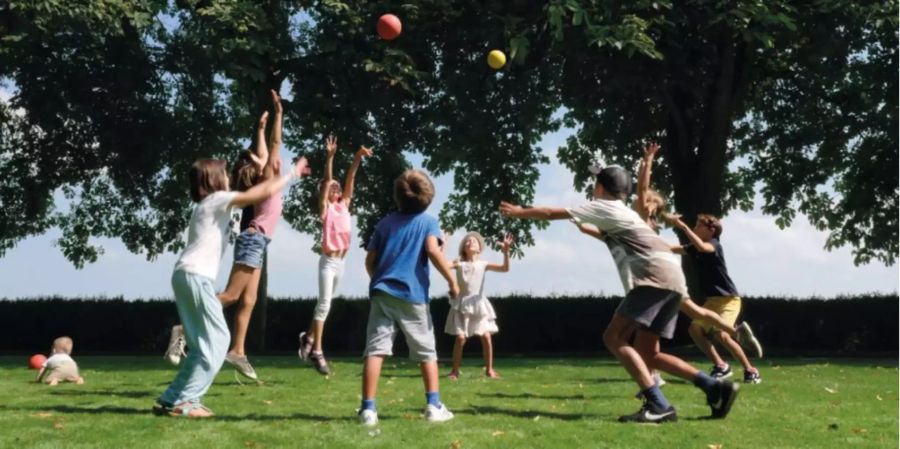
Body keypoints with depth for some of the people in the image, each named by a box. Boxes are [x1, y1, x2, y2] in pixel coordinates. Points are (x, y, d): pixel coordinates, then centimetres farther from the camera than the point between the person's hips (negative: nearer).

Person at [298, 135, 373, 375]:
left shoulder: (344, 205, 11)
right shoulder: (326, 207, -2)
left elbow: (350, 179, 3)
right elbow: (327, 180, -14)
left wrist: (358, 157, -7)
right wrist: (330, 157, -25)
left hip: (341, 261, 6)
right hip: (328, 261, -6)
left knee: (326, 303, 16)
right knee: (324, 303, -11)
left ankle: (308, 337, 32)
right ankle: (317, 351, -9)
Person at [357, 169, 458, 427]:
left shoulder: (385, 222, 17)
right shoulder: (428, 221, 6)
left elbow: (370, 260, 14)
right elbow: (433, 251, -11)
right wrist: (452, 281, -5)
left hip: (381, 292, 3)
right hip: (411, 294, -3)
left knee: (375, 349, -3)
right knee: (426, 351, 9)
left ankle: (368, 408, -9)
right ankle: (433, 406, 7)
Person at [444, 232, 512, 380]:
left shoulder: (483, 264, 4)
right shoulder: (459, 264, 1)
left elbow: (505, 268, -4)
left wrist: (506, 251, -15)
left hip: (479, 305, 1)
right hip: (462, 305, -1)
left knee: (486, 337, -7)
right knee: (460, 338, -10)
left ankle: (489, 369, 7)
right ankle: (455, 370, 4)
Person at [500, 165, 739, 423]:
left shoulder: (603, 207, 8)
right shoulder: (622, 213, 30)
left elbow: (551, 214, 14)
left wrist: (519, 212, 27)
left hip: (655, 275, -9)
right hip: (673, 278, 9)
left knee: (614, 338, -12)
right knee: (647, 354, 8)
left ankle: (658, 406, -21)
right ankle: (717, 388, 1)